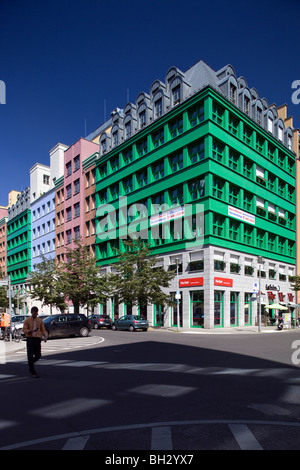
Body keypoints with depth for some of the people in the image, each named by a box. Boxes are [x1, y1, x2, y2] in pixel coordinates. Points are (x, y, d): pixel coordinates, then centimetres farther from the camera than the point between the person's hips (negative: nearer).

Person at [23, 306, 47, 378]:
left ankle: (30, 363, 34)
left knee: (38, 356, 2)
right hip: (30, 339, -2)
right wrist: (32, 331, -24)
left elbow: (43, 330, 10)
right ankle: (33, 372, 10)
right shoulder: (27, 320, 1)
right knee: (30, 356, -2)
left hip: (37, 339, 3)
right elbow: (24, 330, -6)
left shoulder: (40, 320, 8)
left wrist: (45, 336, -8)